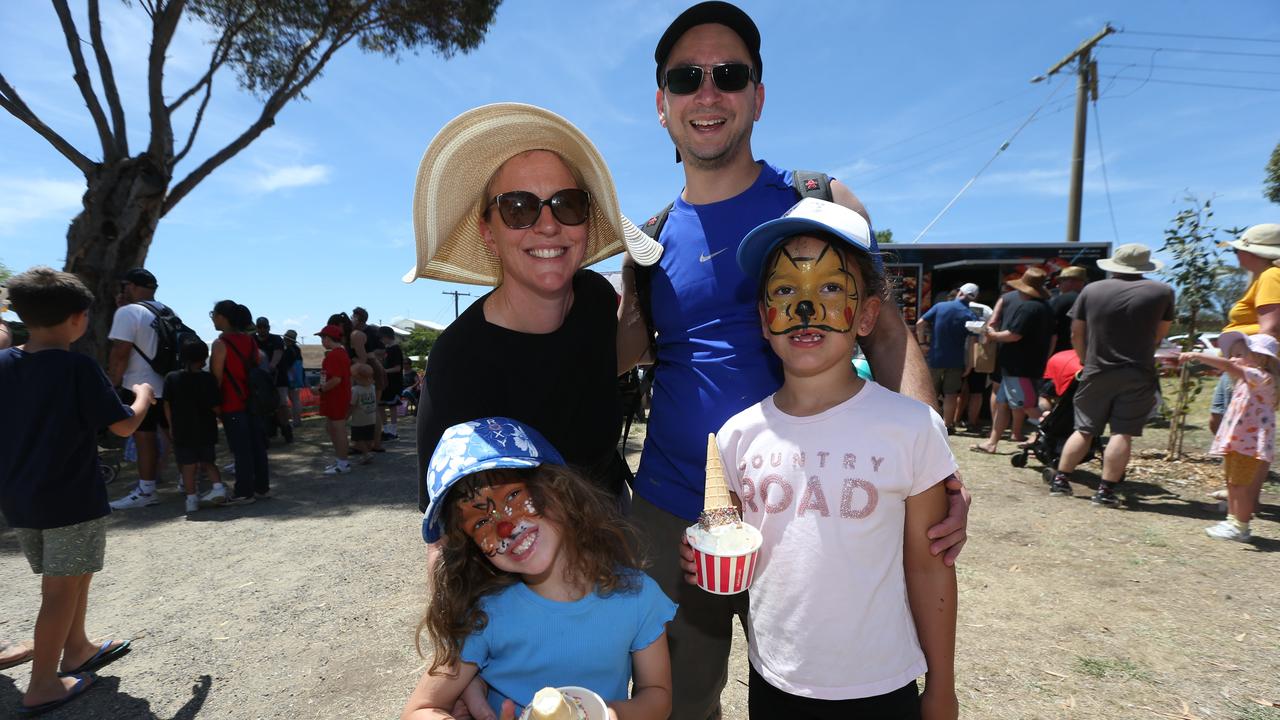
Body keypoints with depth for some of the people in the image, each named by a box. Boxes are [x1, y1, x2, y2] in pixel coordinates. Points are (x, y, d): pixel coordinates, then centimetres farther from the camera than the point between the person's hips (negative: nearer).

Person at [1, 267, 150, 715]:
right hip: (71, 498, -7)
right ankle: (42, 685, 12)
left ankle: (76, 650, 36)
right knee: (63, 588, 4)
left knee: (67, 578, 22)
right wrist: (144, 397, 4)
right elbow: (124, 426, -13)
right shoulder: (79, 367, -17)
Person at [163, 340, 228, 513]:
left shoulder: (171, 378, -2)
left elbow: (167, 405, 0)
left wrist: (172, 426, 11)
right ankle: (218, 486, -3)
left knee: (188, 464, 5)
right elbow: (216, 407, -10)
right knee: (207, 461, 15)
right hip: (206, 430, 0)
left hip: (182, 430, 0)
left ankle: (191, 498, 2)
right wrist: (220, 416, 11)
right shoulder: (208, 378, -7)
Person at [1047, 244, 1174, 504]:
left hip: (1097, 373, 2)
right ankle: (1105, 490, 0)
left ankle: (1060, 480, 11)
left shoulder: (1091, 290, 1)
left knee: (1084, 430, 10)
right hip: (1138, 375, -1)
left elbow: (1076, 334, 4)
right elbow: (1160, 334, 9)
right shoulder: (1162, 292, 0)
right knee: (1122, 434, 1)